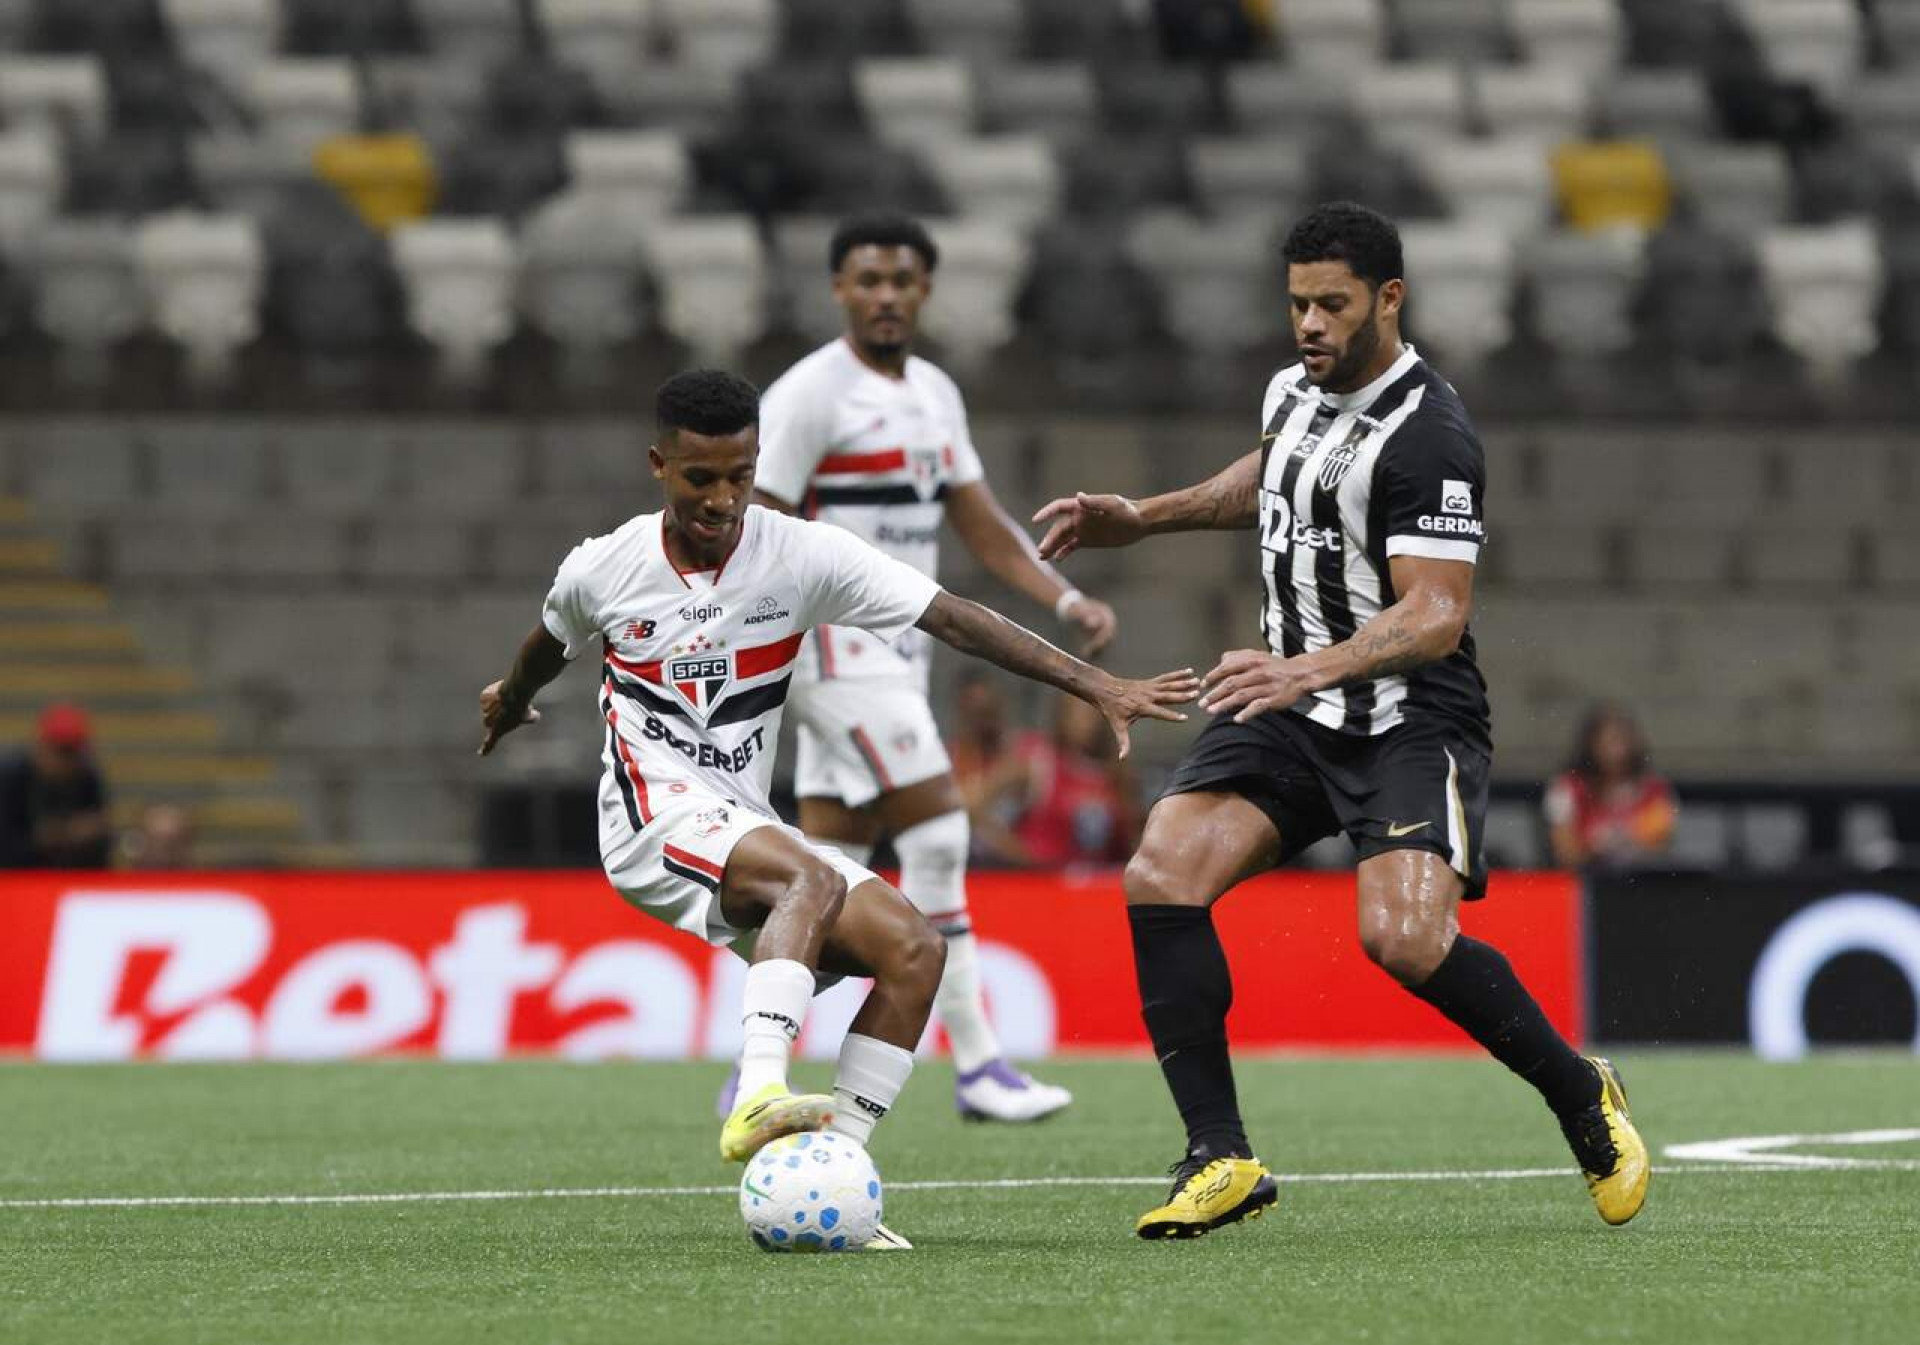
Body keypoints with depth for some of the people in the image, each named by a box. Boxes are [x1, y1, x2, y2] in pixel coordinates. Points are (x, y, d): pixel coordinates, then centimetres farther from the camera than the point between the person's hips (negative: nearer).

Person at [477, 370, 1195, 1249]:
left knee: (913, 947, -17)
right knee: (811, 879, -35)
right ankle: (758, 1099, -53)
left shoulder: (802, 556, -4)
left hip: (748, 828, 4)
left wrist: (1096, 685, -20)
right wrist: (511, 701, 44)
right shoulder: (603, 570, -3)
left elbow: (953, 618, -12)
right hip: (656, 819, -4)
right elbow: (551, 643, 22)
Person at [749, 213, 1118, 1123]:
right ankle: (975, 1066, -12)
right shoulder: (810, 395, -11)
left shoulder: (935, 394, 14)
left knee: (829, 865, 8)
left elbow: (982, 525, 15)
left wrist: (1066, 600, 2)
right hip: (837, 647, -8)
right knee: (937, 832, -14)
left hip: (894, 653, 8)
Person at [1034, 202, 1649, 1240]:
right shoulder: (1294, 392, 8)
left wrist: (1311, 670, -39)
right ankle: (1221, 1160, -12)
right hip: (1292, 711, 7)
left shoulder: (1427, 437, -18)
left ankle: (1581, 1097, 1)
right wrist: (1139, 519, 28)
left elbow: (1435, 618, -26)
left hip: (1410, 719, -7)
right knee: (1161, 878, -15)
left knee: (1403, 938, -27)